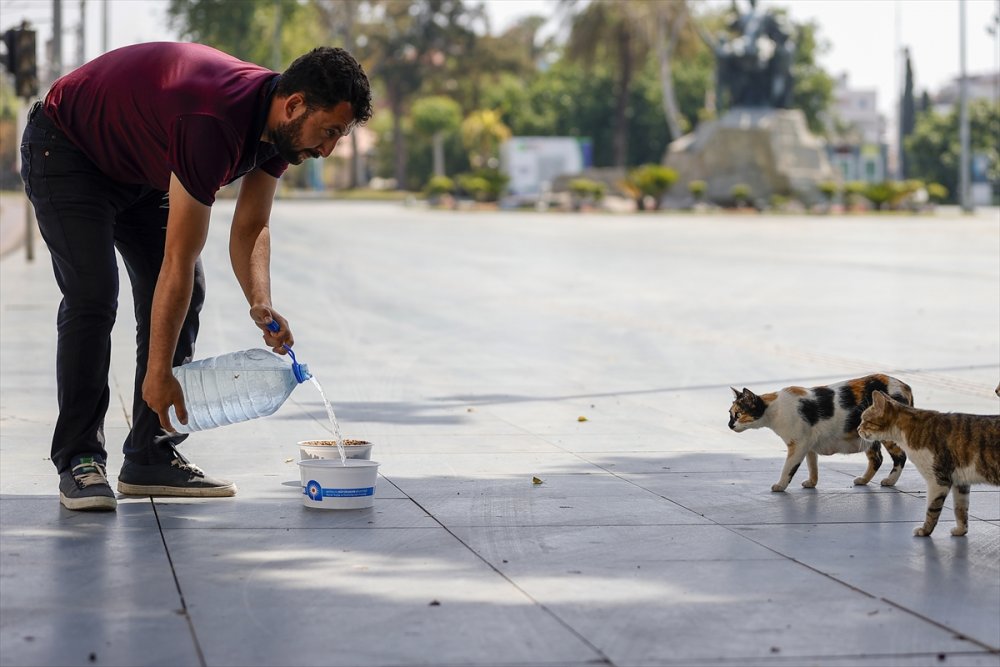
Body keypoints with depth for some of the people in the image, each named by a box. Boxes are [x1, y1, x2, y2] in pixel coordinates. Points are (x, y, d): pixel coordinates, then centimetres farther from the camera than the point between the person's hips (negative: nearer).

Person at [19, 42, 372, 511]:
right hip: (66, 152, -9)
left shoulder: (279, 122, -13)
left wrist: (260, 303, -22)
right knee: (92, 295, -20)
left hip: (141, 166, 9)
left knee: (185, 297, 0)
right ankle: (78, 460, -10)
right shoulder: (214, 123, -39)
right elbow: (179, 260, -35)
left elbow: (250, 229, -3)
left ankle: (152, 458, 5)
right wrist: (158, 373, -30)